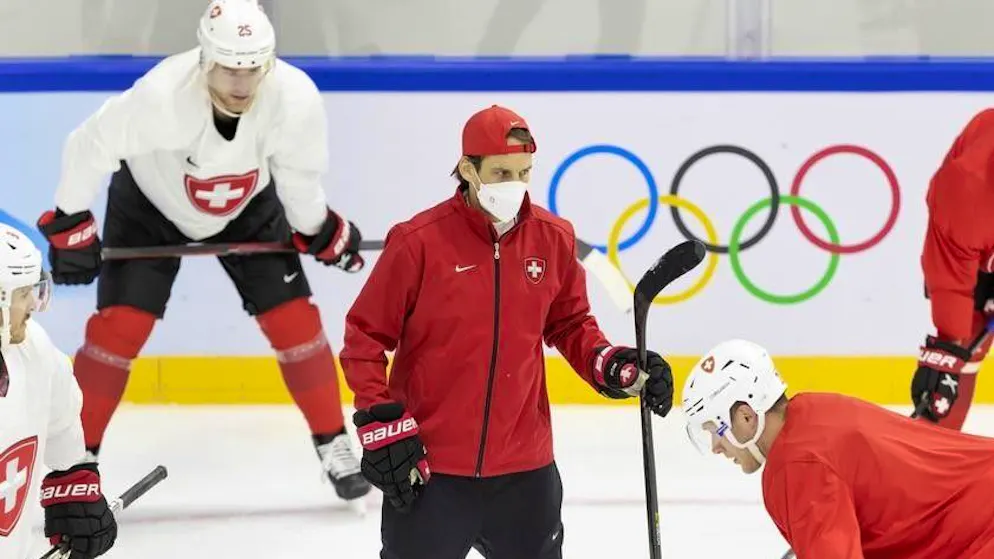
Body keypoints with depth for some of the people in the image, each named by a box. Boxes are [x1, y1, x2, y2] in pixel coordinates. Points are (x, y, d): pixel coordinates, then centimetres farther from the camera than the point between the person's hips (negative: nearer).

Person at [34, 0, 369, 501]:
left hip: (248, 205, 2)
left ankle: (334, 448, 13)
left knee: (294, 320, -3)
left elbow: (298, 175, -12)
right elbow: (91, 145, -26)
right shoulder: (162, 96, -41)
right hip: (149, 202, -2)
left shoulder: (295, 97, -33)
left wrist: (321, 231, -3)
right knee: (119, 326, -10)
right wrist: (70, 225, -20)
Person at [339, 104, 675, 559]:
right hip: (427, 467, -4)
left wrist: (614, 367, -3)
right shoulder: (418, 241, -12)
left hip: (524, 465, 4)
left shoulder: (554, 238, 0)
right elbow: (365, 338, -6)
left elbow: (570, 324, 14)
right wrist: (383, 426, -11)